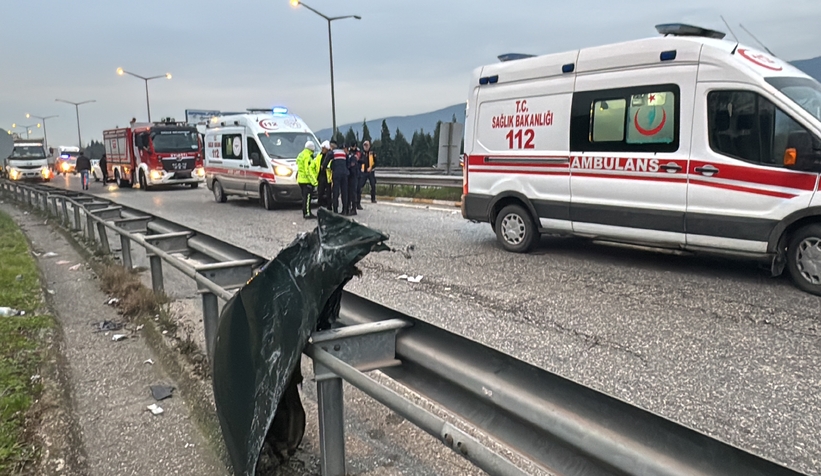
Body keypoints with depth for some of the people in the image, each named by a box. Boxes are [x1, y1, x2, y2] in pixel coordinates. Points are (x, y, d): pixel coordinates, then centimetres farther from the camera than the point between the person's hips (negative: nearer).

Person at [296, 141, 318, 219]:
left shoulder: (301, 155, 17)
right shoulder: (308, 157, -16)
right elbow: (309, 171, -22)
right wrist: (314, 181, -21)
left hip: (301, 179, 10)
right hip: (307, 180, -10)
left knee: (305, 197, 14)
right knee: (307, 197, -8)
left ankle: (305, 213, 19)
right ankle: (307, 214, -8)